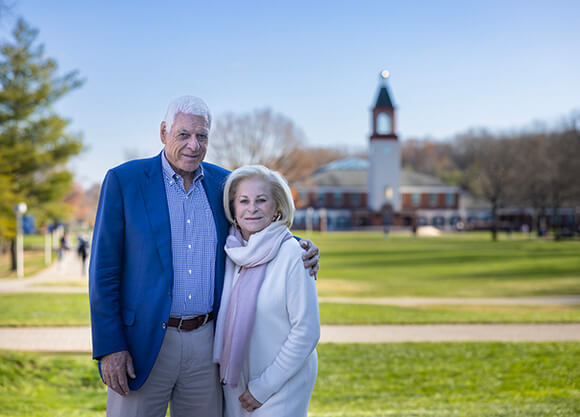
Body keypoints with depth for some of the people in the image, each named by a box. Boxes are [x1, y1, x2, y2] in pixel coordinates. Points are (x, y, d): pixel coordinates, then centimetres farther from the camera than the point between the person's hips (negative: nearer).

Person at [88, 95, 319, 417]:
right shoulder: (124, 180, -4)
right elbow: (103, 270, -5)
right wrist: (109, 347, -10)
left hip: (206, 342, 4)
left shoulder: (223, 183, 7)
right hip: (143, 343, -3)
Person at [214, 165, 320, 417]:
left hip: (283, 386, -5)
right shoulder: (231, 252, 1)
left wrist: (263, 387, -11)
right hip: (235, 383, 5)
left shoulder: (292, 254, -14)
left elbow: (306, 332, -14)